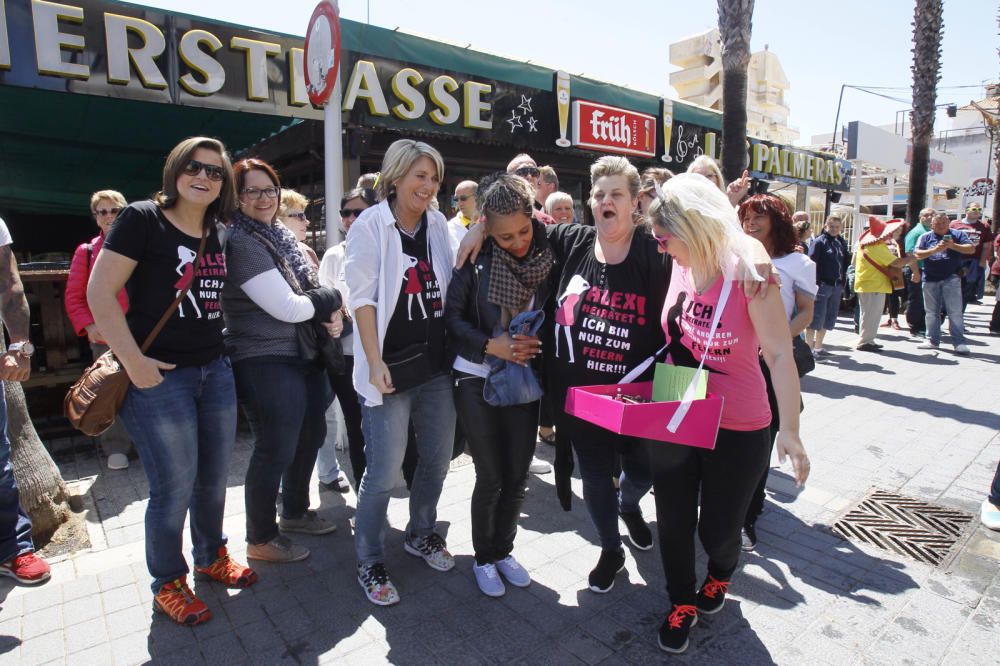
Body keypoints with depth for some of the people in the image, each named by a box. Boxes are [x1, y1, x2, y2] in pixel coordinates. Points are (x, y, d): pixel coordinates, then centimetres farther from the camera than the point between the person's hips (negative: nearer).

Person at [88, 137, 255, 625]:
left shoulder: (218, 234, 11)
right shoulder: (141, 218, -8)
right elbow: (100, 292, -12)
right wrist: (133, 360, -17)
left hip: (215, 369, 6)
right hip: (159, 375, -6)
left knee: (214, 479, 15)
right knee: (174, 487, 3)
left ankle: (211, 557, 38)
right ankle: (168, 584, 26)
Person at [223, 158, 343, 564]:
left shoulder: (281, 236, 12)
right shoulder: (240, 243, -14)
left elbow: (309, 291, 17)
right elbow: (286, 308, -21)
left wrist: (327, 313, -4)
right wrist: (332, 298, -5)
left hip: (305, 356, 9)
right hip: (266, 363, -9)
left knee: (310, 436, 20)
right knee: (275, 450, 2)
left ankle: (295, 512, 41)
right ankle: (261, 539, 23)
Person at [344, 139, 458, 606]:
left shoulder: (437, 225, 9)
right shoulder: (370, 226, -6)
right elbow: (363, 299, -11)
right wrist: (375, 363, -16)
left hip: (437, 365, 6)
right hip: (391, 367, -6)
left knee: (437, 458, 15)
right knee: (383, 471, -1)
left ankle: (421, 534, 38)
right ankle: (370, 563, 20)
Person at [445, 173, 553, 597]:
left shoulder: (548, 257, -5)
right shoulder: (476, 259, -11)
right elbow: (453, 317, -10)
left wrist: (536, 345, -14)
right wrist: (493, 345, -22)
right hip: (477, 380, -2)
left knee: (517, 476, 10)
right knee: (491, 477, 4)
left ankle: (503, 550, 34)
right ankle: (484, 558, 28)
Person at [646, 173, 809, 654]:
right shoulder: (678, 268, -4)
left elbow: (780, 355, -18)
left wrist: (789, 430, -21)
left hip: (736, 428, -4)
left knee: (718, 525, 13)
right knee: (672, 521, 12)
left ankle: (720, 575, 49)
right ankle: (681, 602, 38)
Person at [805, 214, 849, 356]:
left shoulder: (841, 242, 13)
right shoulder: (819, 241, -6)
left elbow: (846, 262, 18)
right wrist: (815, 283, -20)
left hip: (837, 285, 7)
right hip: (822, 285, -7)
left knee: (829, 317, 12)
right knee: (816, 317, -7)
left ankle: (818, 346, 22)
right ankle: (809, 347, -2)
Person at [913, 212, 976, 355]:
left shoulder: (958, 235, 6)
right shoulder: (925, 237, 8)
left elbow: (971, 249, -3)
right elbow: (918, 254, -5)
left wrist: (953, 246, -18)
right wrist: (935, 249, -20)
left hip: (951, 279, -2)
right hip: (930, 279, 2)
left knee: (955, 312, -5)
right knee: (931, 312, 9)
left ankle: (959, 342, -1)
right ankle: (933, 340, 19)